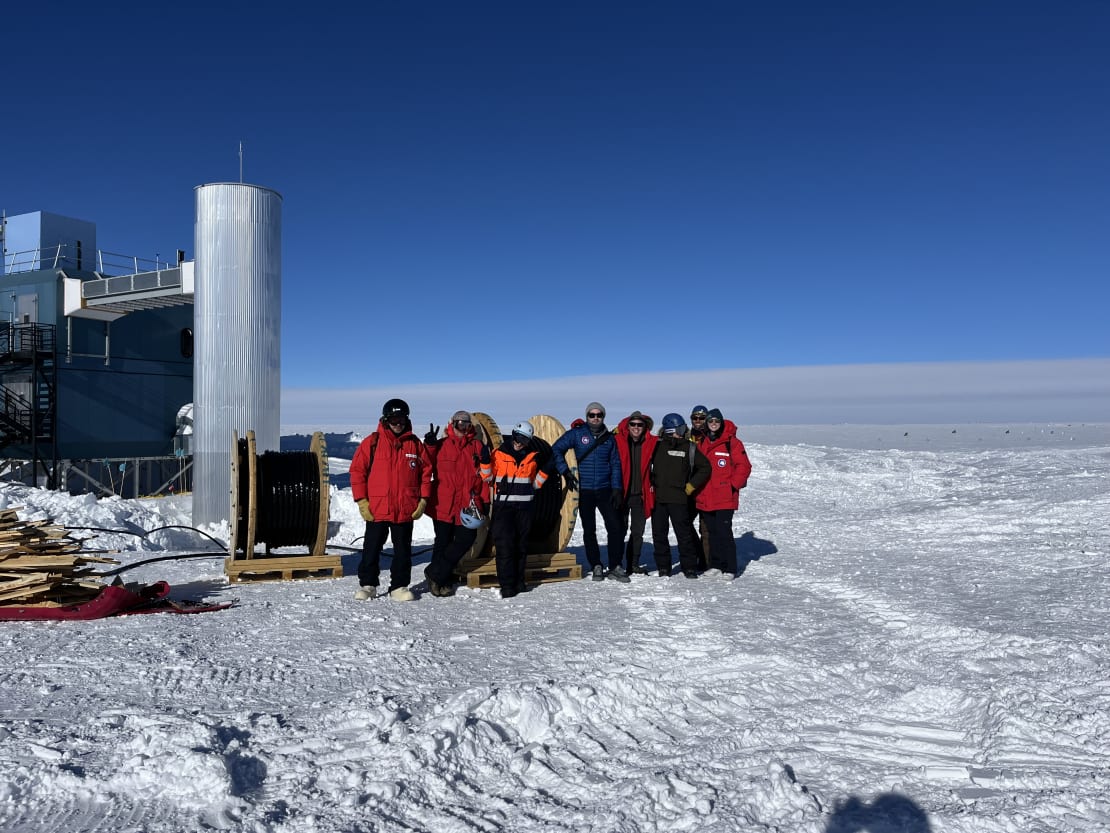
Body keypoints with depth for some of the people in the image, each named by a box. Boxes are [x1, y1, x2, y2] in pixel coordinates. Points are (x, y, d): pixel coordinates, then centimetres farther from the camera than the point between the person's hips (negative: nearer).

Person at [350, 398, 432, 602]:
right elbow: (357, 470, -1)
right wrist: (361, 500, -6)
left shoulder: (415, 444, 5)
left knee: (403, 550, 9)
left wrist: (423, 500, 1)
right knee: (371, 549, 7)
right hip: (376, 509, -1)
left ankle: (399, 587, 19)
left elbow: (426, 472, 8)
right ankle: (367, 585, 20)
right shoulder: (372, 442, -1)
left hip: (406, 511, 2)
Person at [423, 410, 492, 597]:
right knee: (443, 543, 4)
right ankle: (443, 581, 18)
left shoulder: (477, 447, 8)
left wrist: (484, 501, 3)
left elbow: (484, 476, 10)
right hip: (443, 505, -2)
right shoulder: (441, 445, 4)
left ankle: (436, 574, 10)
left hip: (467, 506, 2)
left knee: (466, 539, -3)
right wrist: (429, 446, -9)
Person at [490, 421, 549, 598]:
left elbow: (535, 484, 15)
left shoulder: (534, 457, 8)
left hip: (525, 506, 3)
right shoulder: (499, 454, 1)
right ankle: (507, 585, -5)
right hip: (503, 506, -3)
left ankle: (518, 581, 20)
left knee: (521, 545, 9)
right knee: (505, 545, -9)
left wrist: (544, 470, -1)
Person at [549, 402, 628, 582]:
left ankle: (616, 567, 5)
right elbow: (556, 449, 0)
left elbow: (615, 464, 9)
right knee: (589, 530, 5)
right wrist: (565, 472, -8)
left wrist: (616, 489, 1)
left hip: (605, 490, 1)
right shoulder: (577, 434, 1)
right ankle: (596, 567, 15)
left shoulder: (609, 438, 8)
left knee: (615, 527, -5)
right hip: (584, 491, -1)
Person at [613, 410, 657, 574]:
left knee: (638, 531, 10)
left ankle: (633, 564, 21)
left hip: (641, 494, 3)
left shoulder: (652, 442, 2)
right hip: (622, 493, -3)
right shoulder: (618, 441, -5)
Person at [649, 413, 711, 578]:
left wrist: (691, 485, 4)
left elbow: (705, 467, 9)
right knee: (659, 534, 6)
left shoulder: (690, 447, 4)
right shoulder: (656, 445, 4)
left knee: (684, 534, -2)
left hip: (679, 498, -1)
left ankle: (689, 567, 9)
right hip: (658, 498, 1)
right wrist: (651, 483, 7)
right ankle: (663, 567, 18)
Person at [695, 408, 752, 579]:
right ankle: (716, 565, 21)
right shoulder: (701, 443, 11)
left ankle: (730, 568, 0)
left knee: (724, 532, -8)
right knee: (711, 532, 11)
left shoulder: (732, 442, -5)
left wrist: (733, 485, -9)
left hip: (725, 498, -5)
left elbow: (744, 466, -5)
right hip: (705, 498, 5)